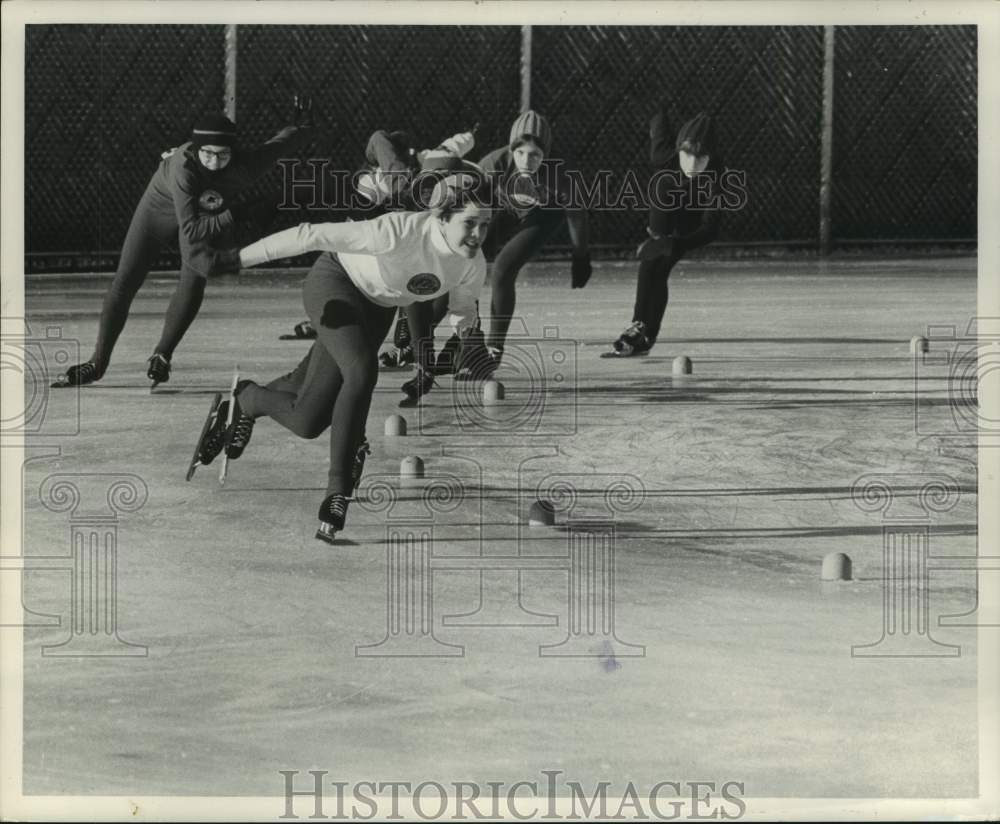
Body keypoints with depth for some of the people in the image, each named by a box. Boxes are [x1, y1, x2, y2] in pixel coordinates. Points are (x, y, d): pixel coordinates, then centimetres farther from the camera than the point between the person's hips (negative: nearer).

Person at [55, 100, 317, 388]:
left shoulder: (246, 165, -36)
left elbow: (283, 142, -19)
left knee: (194, 281, -17)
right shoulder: (184, 166, -43)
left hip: (207, 212, 2)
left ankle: (162, 356, 1)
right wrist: (235, 216, -43)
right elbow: (190, 230, -42)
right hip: (163, 203, -2)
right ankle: (97, 363, 7)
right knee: (125, 283, -3)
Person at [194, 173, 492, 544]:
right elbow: (314, 235, -36)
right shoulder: (400, 232, -37)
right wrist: (240, 258, -36)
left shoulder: (473, 266, -19)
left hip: (377, 310, 6)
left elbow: (463, 307, 6)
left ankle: (244, 402, 37)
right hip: (335, 281, -6)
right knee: (362, 371, -34)